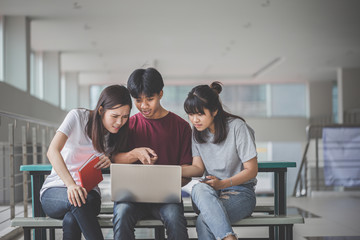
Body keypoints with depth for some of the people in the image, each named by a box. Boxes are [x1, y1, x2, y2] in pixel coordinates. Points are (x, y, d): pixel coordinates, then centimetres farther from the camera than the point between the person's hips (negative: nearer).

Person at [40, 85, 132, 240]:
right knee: (77, 200, -40)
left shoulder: (116, 134, 4)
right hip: (54, 192, -2)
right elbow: (52, 151, -21)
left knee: (72, 220, -37)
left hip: (88, 191, 2)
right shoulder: (77, 117, -9)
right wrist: (71, 185, -38)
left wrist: (110, 162, -13)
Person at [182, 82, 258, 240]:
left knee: (204, 221, -37)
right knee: (199, 189, -38)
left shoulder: (237, 127, -8)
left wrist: (222, 184, -21)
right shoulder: (197, 131, 9)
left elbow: (252, 170, -7)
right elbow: (199, 168, 4)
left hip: (240, 192, -4)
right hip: (209, 193, 4)